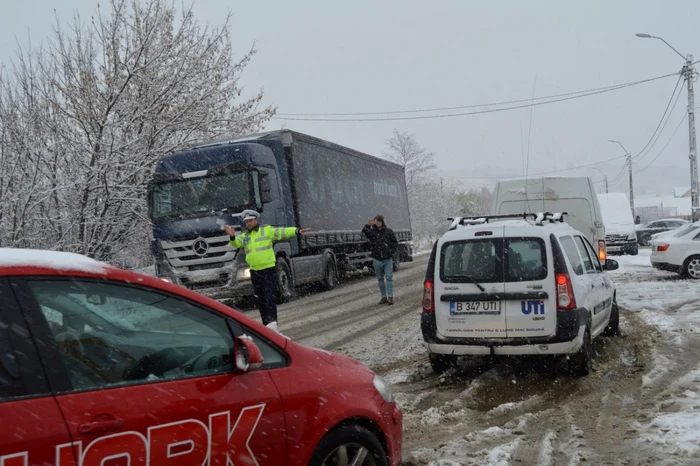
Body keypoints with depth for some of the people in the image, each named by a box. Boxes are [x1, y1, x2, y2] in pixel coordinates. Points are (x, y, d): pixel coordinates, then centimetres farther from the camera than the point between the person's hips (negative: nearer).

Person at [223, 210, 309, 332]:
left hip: (269, 269, -6)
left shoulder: (267, 230, -2)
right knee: (260, 299, 13)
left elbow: (282, 232, -14)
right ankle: (266, 324, 22)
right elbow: (237, 243, -7)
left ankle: (272, 322, -13)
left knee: (270, 297, -11)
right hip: (254, 271, 6)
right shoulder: (244, 236, 12)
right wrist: (232, 236, -30)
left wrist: (296, 231, -31)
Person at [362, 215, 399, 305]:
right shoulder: (372, 232, 2)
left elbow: (395, 243, 8)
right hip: (377, 260, 2)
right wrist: (368, 225, -35)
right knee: (380, 279, 10)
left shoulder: (389, 232, 1)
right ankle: (384, 297, 19)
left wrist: (392, 252, -7)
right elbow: (364, 232, -18)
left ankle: (390, 297, -5)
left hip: (387, 260, -2)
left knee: (389, 278, -7)